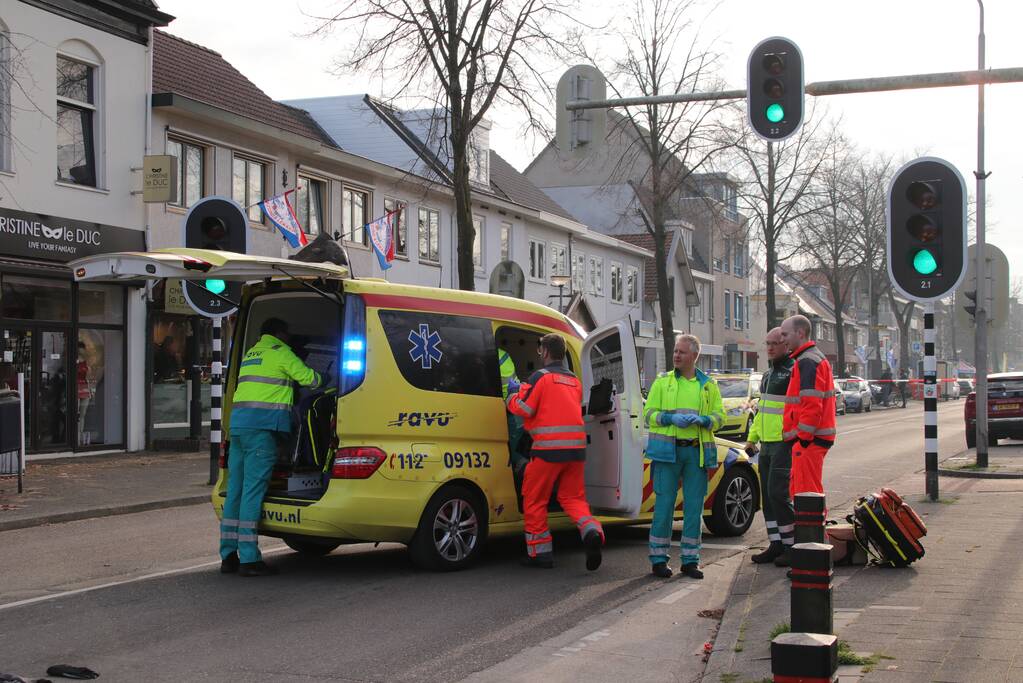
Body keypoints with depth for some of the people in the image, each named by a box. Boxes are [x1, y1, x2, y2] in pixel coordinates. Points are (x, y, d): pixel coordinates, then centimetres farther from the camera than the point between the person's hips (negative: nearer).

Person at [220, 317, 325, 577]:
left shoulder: (250, 354, 26)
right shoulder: (279, 351, 1)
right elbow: (307, 377, 0)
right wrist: (321, 379, 23)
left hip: (238, 422, 8)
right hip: (261, 424, -8)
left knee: (235, 490, 9)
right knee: (253, 490, -10)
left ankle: (228, 555, 11)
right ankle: (249, 559, -11)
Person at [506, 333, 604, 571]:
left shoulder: (541, 377, -5)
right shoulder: (574, 381, 18)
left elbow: (523, 408, -10)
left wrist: (512, 396, 13)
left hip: (549, 448, -6)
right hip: (576, 447, 6)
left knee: (534, 500, 8)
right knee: (572, 497, 15)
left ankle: (540, 552, 9)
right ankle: (591, 531, -13)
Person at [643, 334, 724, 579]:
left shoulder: (708, 385, 11)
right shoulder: (662, 381, 7)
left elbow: (720, 417, 7)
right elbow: (649, 413, 3)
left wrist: (702, 420, -14)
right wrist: (671, 418, -15)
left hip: (697, 452, 2)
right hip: (668, 450, -2)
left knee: (695, 506, 4)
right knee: (664, 503, -3)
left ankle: (690, 560, 12)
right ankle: (658, 558, 5)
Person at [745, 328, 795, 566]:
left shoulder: (794, 372, -11)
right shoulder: (768, 374, 18)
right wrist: (752, 437, 24)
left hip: (785, 444, -9)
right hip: (767, 443, 9)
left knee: (778, 493, -10)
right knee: (768, 495, 10)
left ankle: (792, 544, 0)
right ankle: (776, 544, 16)